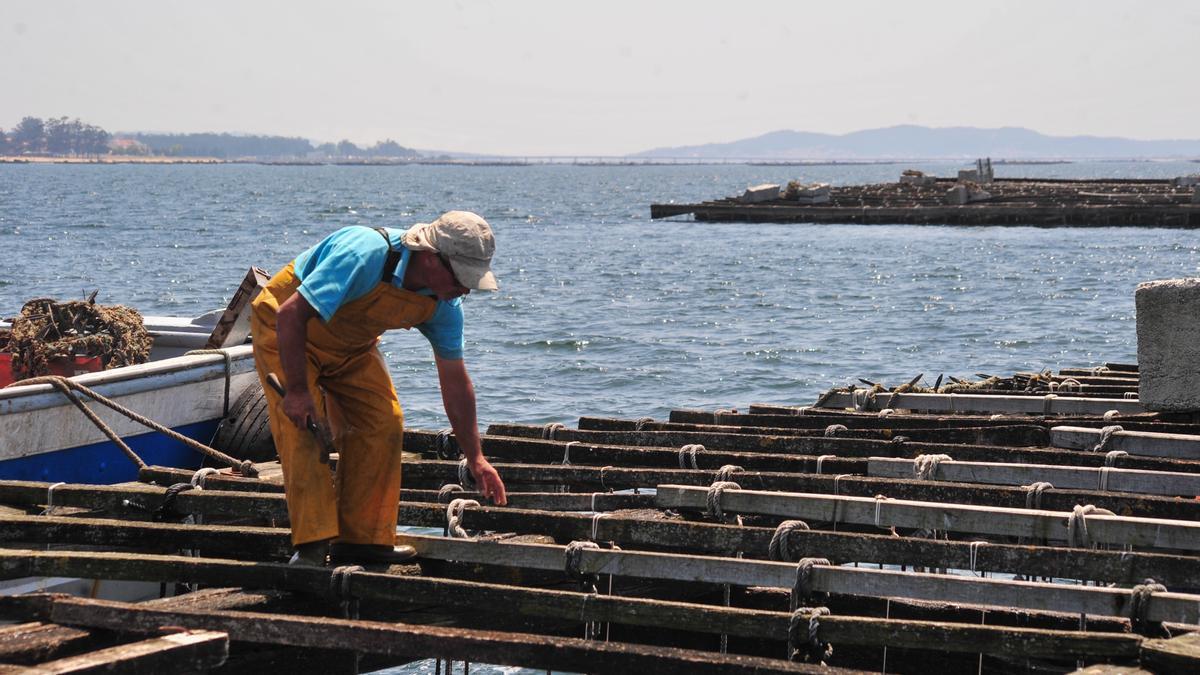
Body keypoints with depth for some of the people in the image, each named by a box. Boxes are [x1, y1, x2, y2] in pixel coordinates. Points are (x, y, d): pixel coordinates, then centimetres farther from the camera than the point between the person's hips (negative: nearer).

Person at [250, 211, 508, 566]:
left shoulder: (443, 305, -15)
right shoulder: (365, 256, -39)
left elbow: (454, 380, -3)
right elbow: (290, 315, -35)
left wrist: (475, 458, -2)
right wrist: (297, 389, -34)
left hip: (351, 345, 7)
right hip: (283, 329, -7)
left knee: (383, 423, -6)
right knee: (305, 427, -20)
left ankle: (362, 539, 0)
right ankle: (312, 544, -20)